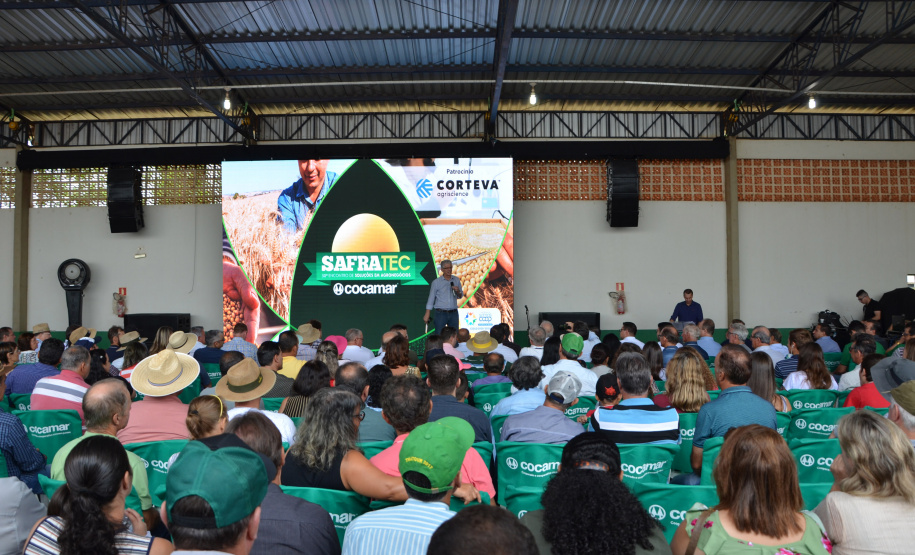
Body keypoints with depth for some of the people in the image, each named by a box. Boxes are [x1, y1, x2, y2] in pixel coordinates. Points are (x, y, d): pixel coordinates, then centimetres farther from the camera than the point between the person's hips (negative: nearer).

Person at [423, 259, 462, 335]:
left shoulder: (456, 280, 8)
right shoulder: (436, 282, -1)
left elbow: (460, 296, 16)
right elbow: (431, 298, 1)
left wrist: (458, 291, -8)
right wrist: (427, 314, -4)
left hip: (453, 313, 3)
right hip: (441, 313, -3)